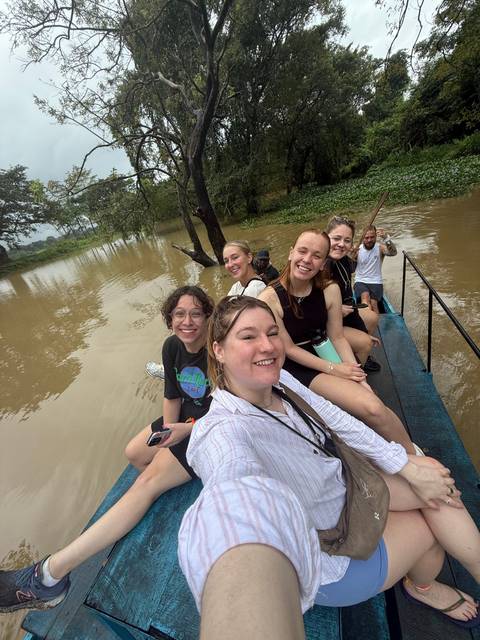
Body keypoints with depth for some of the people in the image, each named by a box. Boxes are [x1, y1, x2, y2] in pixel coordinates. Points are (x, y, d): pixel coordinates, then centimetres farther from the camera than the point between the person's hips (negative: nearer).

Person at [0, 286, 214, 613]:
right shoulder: (172, 347, -7)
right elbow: (173, 395, 3)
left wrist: (185, 430, -24)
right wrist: (166, 432, -9)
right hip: (185, 417, 7)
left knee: (149, 481, -13)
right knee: (134, 453, 11)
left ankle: (50, 573, -1)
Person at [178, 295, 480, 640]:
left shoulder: (279, 379, -12)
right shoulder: (223, 432, -35)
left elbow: (335, 420, -7)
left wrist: (408, 466, -5)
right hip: (330, 552, -5)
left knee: (435, 483, -2)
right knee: (435, 522, 3)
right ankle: (423, 586, 36)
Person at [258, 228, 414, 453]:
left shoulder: (330, 290, -6)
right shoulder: (269, 299, -19)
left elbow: (337, 337, -1)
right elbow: (289, 348, -13)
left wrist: (359, 376, -11)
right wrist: (333, 369, -14)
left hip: (325, 354, 4)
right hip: (298, 367, -3)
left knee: (375, 406, -17)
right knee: (371, 408, -18)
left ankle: (412, 455, 13)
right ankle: (410, 456, 10)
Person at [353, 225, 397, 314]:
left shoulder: (380, 248, 2)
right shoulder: (357, 249, 3)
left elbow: (393, 252, -21)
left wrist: (387, 238, -37)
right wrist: (352, 257, -24)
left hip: (376, 282, 1)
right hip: (360, 281, 0)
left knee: (373, 303, -22)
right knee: (365, 296, -30)